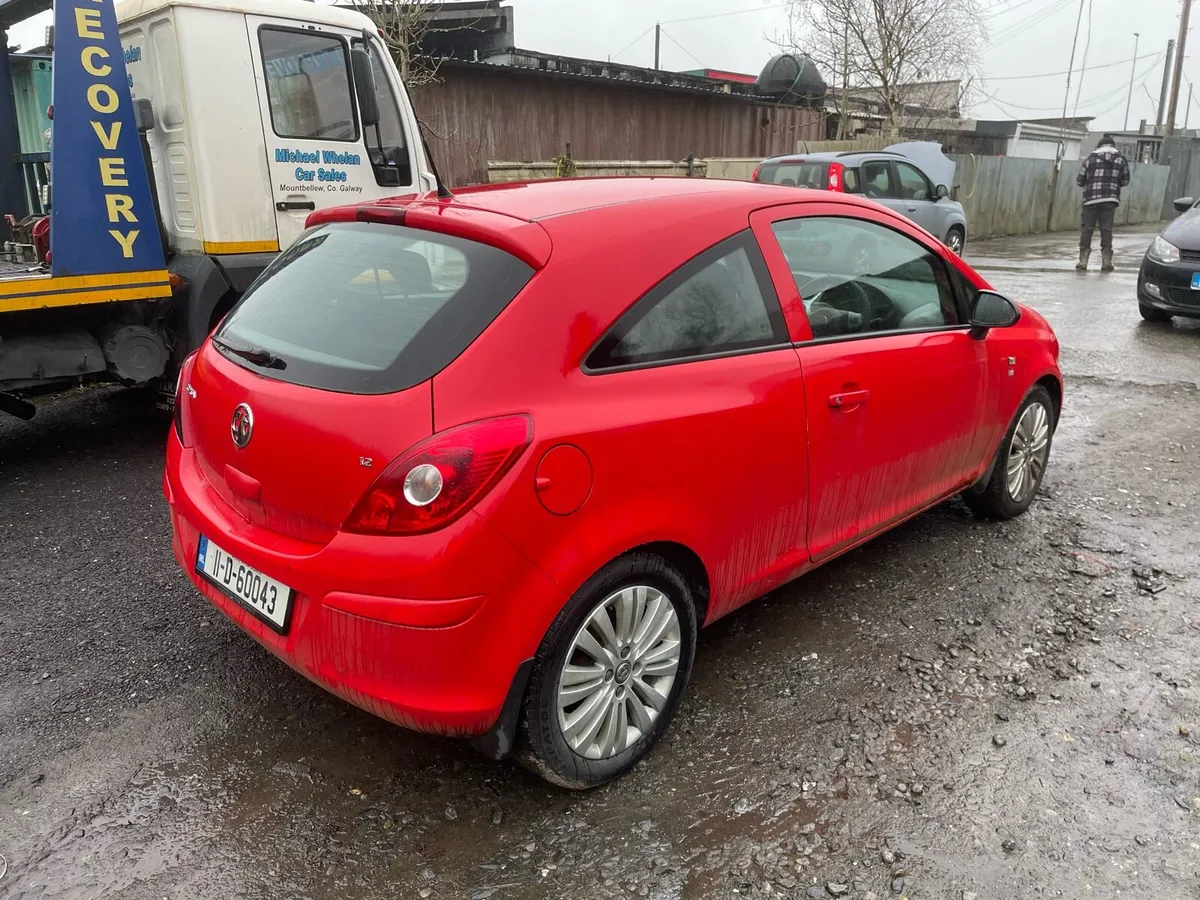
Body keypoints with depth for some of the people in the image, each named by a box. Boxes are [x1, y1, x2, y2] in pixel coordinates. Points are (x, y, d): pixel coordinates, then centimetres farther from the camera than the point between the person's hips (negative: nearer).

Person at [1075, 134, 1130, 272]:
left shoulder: (1091, 158, 5)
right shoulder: (1121, 159, 9)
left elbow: (1079, 180, 4)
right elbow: (1125, 181, 11)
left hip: (1091, 198, -1)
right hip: (1110, 199, 1)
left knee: (1087, 228, 2)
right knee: (1106, 229, 5)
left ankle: (1083, 261, -1)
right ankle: (1106, 261, 6)